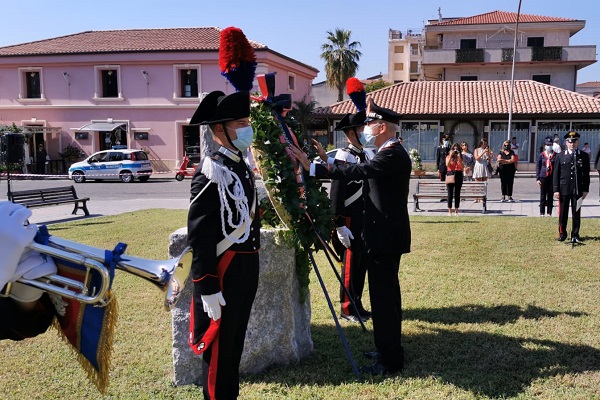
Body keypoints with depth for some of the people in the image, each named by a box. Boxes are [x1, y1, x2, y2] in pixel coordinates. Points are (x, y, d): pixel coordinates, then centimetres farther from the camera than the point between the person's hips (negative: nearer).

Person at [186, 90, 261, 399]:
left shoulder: (243, 167, 10)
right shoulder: (211, 174, -18)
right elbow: (199, 237, -21)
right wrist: (207, 289, -21)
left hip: (246, 270, 9)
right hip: (223, 274, -9)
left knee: (234, 345, 21)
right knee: (218, 349, 6)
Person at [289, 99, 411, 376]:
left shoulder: (392, 155, -18)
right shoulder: (390, 154, 15)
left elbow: (357, 172, -30)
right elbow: (361, 173, 16)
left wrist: (312, 167, -30)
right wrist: (328, 160, 12)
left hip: (385, 237, -11)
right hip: (387, 235, 11)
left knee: (383, 295, -5)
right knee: (387, 293, 18)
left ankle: (390, 361, 3)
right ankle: (390, 349, 31)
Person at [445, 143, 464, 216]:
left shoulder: (461, 157, 9)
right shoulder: (448, 157, 7)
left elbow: (462, 166, -6)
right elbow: (447, 165, -12)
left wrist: (459, 157, -11)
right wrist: (451, 155, -14)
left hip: (458, 175, 1)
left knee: (457, 193, 2)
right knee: (450, 193, -1)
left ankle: (456, 211, 8)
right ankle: (449, 211, 5)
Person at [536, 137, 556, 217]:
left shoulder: (555, 155, 3)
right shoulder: (541, 155, 2)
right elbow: (537, 167, 4)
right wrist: (537, 179, -2)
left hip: (552, 178, 1)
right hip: (543, 177, 0)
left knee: (550, 196, 5)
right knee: (543, 196, 4)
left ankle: (549, 213, 13)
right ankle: (542, 213, 11)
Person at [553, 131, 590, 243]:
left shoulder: (584, 156, 5)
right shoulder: (560, 156, 3)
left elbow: (586, 174, 5)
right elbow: (556, 174, 2)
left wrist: (585, 189, 0)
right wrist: (556, 190, -4)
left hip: (578, 190, 1)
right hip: (564, 189, 0)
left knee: (576, 213, 5)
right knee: (563, 213, 6)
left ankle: (575, 235, 15)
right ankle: (562, 234, 18)